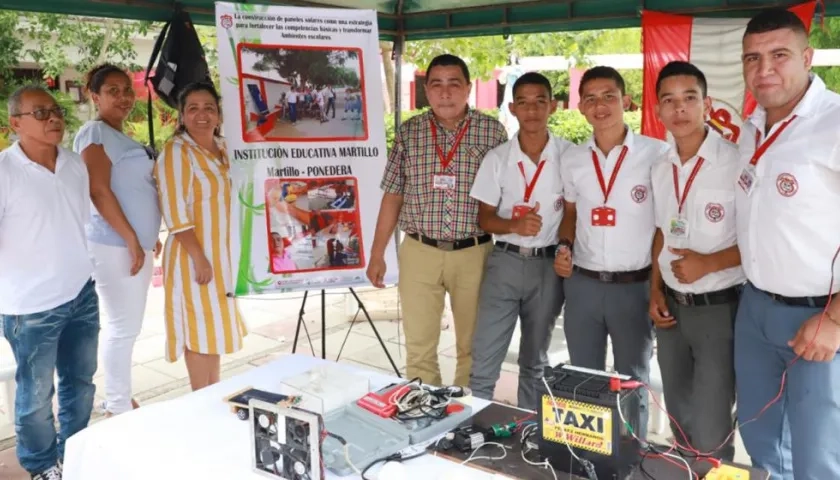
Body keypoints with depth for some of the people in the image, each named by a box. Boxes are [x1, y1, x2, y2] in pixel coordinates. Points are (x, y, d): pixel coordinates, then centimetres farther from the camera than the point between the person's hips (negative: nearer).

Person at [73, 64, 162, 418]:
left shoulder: (121, 136, 19)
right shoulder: (95, 133, -9)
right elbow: (99, 191, -18)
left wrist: (148, 237, 22)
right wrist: (131, 239, -18)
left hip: (136, 244, 9)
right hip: (116, 245, -9)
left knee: (128, 326, 15)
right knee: (123, 327, -4)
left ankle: (120, 398, 27)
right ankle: (118, 408, 8)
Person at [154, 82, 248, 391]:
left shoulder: (220, 148, 9)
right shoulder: (176, 151, -15)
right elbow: (175, 211, -20)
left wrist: (217, 255, 14)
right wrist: (199, 257, -22)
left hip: (220, 253, 8)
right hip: (193, 255, -8)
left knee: (215, 325, 15)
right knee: (201, 329, -1)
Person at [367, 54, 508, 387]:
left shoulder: (492, 131, 0)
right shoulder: (409, 132, 3)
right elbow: (392, 196, 6)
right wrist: (377, 254, 5)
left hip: (474, 253, 0)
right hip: (419, 252, 1)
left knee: (473, 346, 13)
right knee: (418, 346, 8)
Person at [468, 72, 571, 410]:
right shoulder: (497, 158, -2)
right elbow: (484, 218, 0)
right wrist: (514, 224, -18)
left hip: (549, 265, 0)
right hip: (505, 261, 0)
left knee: (535, 360, 16)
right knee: (484, 359, -1)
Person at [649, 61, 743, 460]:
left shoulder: (737, 163, -14)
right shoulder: (660, 170, 6)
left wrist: (710, 263, -22)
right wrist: (656, 291, 6)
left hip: (719, 308, -6)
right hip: (673, 306, 6)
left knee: (710, 430, -1)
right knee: (679, 417, 19)